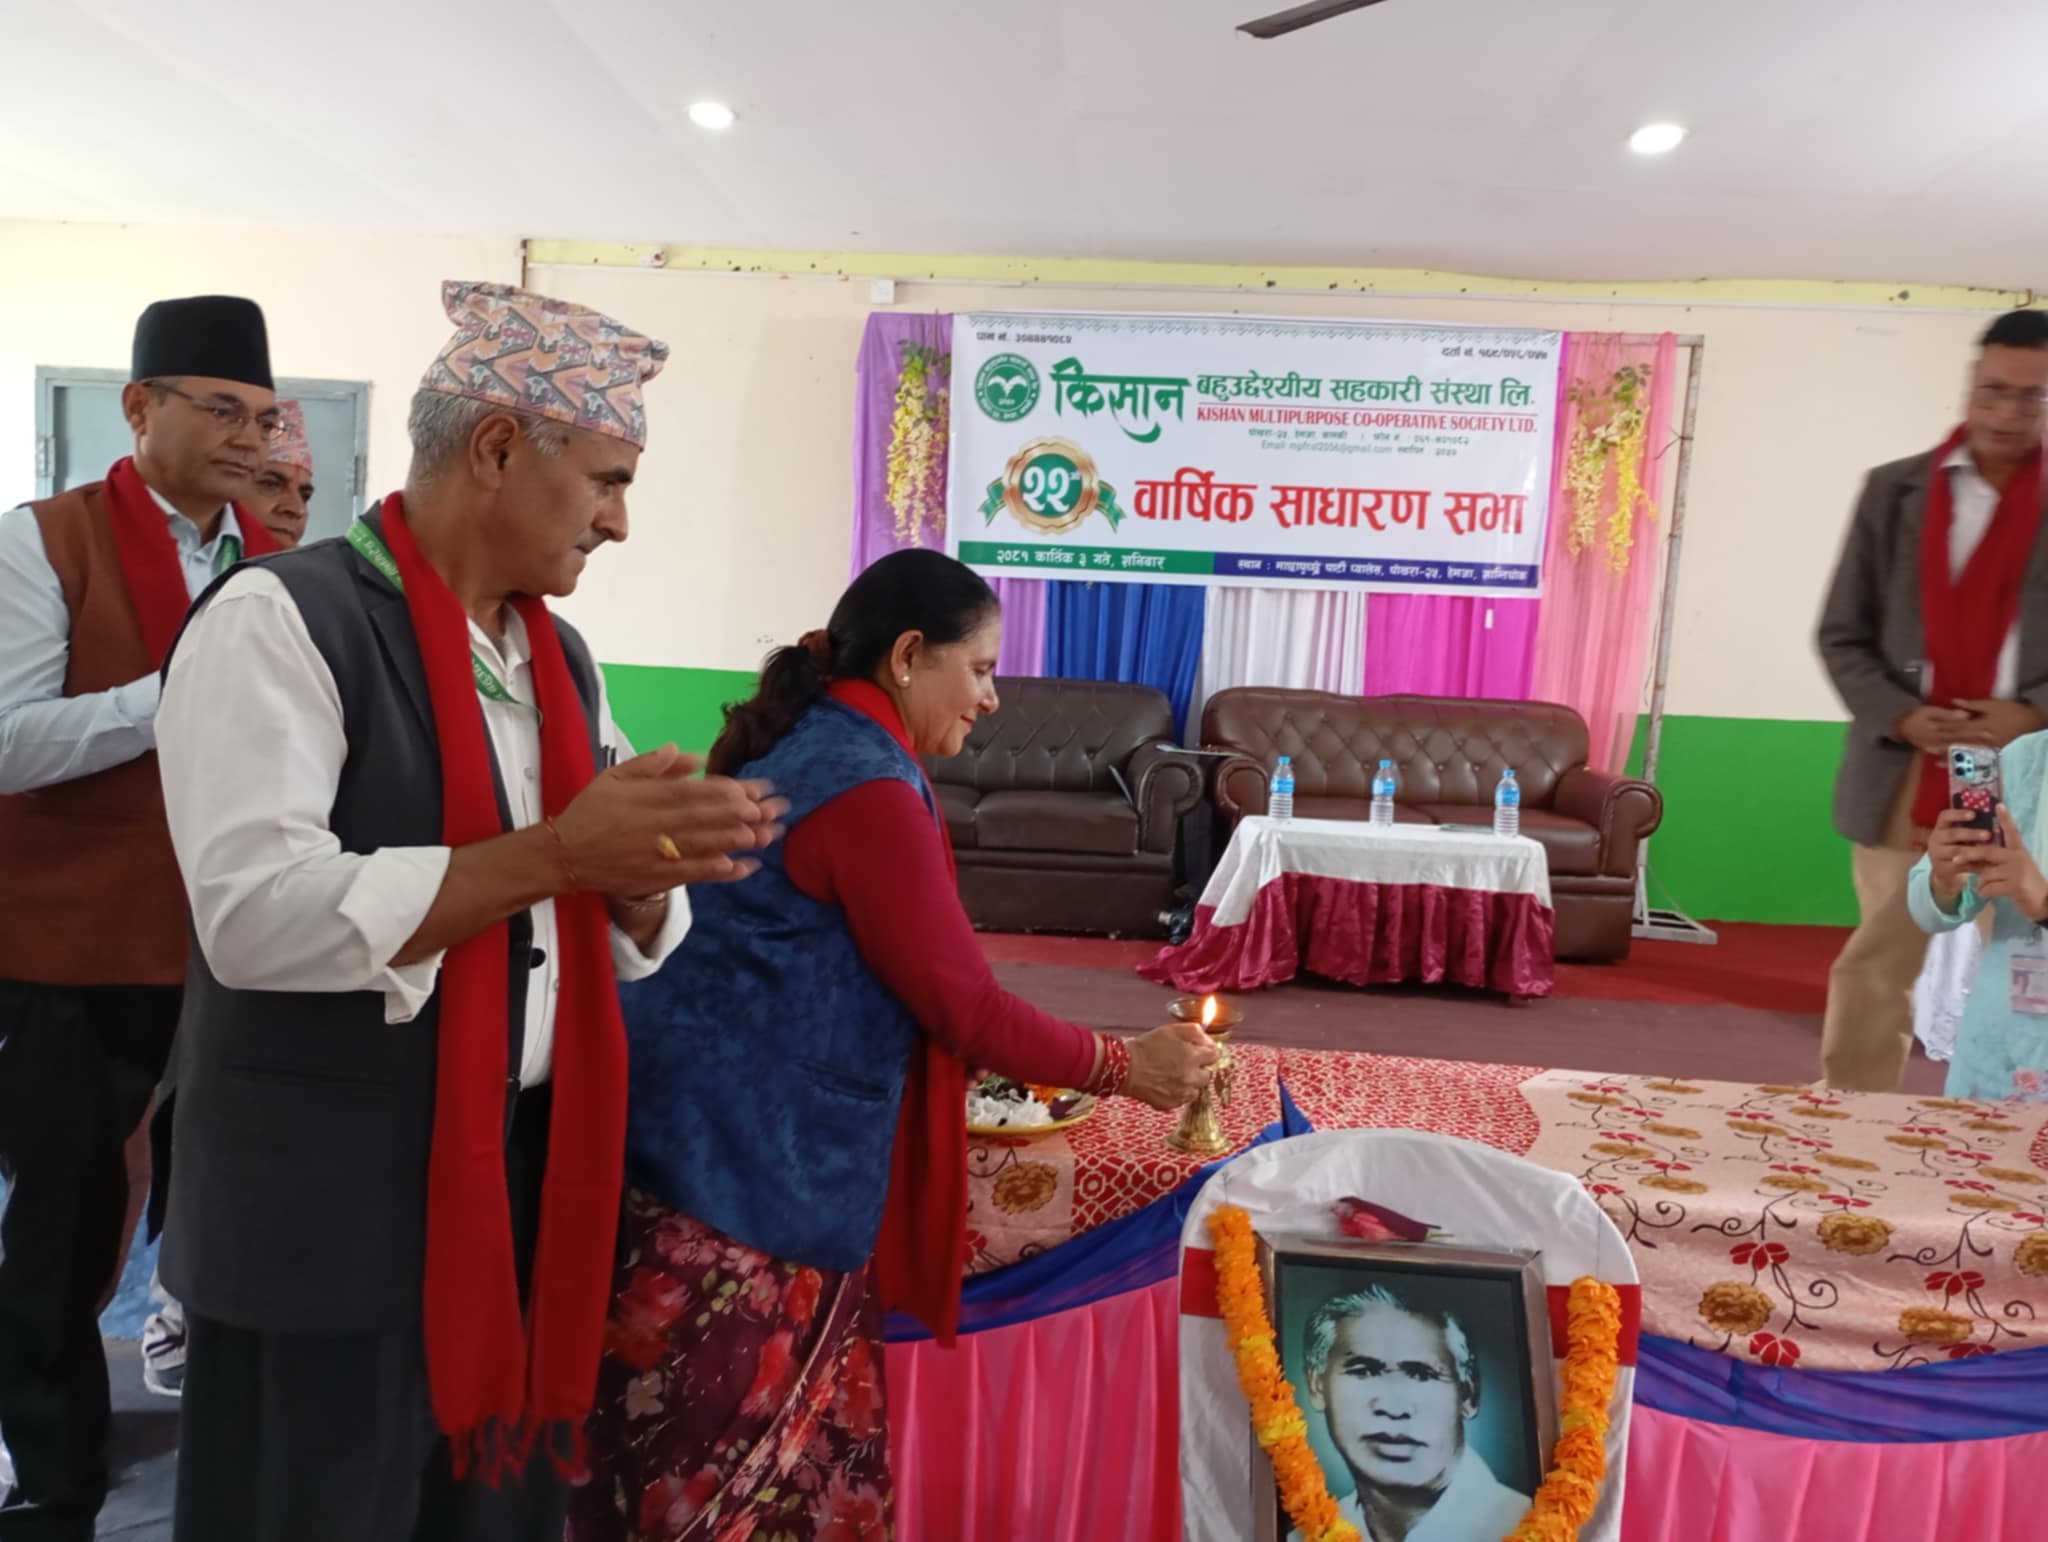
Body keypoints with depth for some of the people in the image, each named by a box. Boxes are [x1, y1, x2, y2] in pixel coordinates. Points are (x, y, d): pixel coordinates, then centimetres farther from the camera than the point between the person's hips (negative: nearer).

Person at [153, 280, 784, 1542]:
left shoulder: (560, 659, 8)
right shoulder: (282, 620, -13)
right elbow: (258, 914, -24)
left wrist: (642, 875, -11)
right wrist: (555, 851, -25)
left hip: (533, 1189, 7)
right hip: (327, 1213, -6)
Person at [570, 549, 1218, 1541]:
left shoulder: (807, 748, 11)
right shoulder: (868, 786, -18)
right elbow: (964, 1005, -16)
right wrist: (1125, 1067, -2)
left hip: (725, 1151, 9)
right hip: (749, 1176, -9)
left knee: (786, 1454, 18)